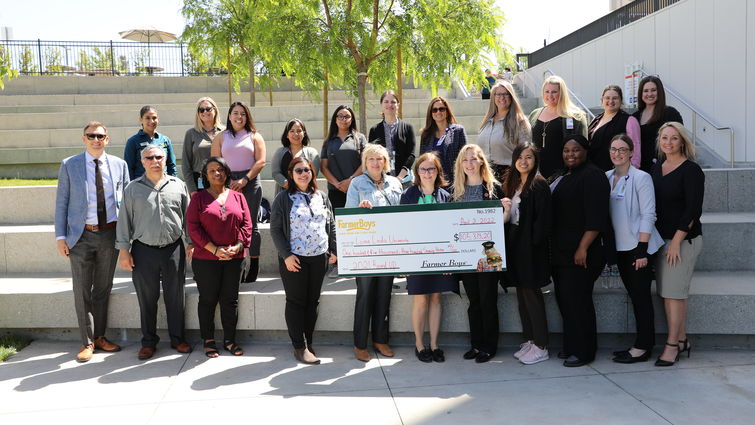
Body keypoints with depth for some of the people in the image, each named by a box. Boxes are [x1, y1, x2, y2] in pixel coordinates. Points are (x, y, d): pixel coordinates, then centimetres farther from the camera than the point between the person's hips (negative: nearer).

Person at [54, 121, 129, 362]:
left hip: (110, 234, 2)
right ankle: (87, 342, 17)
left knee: (103, 289, 13)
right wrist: (60, 236, -5)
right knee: (82, 292, 4)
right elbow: (61, 203, 0)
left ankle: (100, 337, 27)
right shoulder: (69, 165, -1)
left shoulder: (119, 165, 4)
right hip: (82, 235, -2)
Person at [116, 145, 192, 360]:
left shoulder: (178, 185, 7)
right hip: (144, 251, 0)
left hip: (174, 249, 1)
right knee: (147, 299, 7)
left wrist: (191, 243, 7)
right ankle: (149, 342, 20)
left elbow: (188, 217, 11)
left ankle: (177, 338, 22)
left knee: (175, 297, 8)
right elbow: (124, 221, 5)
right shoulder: (132, 189, 5)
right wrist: (124, 251, 0)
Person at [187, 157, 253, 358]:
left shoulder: (238, 197, 8)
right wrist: (214, 249, -13)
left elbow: (246, 224, 6)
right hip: (206, 259, -2)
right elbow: (192, 226, -6)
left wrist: (238, 246, -9)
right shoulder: (198, 198, 1)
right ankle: (208, 341, 18)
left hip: (234, 258, 2)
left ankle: (230, 340, 20)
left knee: (230, 300, 8)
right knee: (208, 300, 6)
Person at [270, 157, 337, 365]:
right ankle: (299, 347, 9)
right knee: (296, 302, 1)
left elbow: (331, 225, 16)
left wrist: (333, 250, 8)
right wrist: (286, 255, -13)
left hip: (319, 258, 4)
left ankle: (308, 342, 22)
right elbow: (275, 229, -5)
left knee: (313, 301, 10)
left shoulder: (321, 197, 11)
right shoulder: (283, 199, -3)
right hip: (294, 259, -4)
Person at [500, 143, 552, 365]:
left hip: (531, 247, -8)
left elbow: (543, 218, -15)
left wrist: (534, 243, -18)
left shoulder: (539, 184, -9)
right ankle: (529, 340, 21)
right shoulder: (512, 184, 14)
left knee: (531, 293, -4)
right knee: (522, 293, 11)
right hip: (514, 245, 8)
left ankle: (541, 346, 5)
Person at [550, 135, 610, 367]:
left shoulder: (592, 176, -10)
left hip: (579, 254, -9)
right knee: (564, 299, 12)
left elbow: (596, 217, -18)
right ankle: (571, 346, 23)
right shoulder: (563, 177, 18)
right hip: (561, 251, 9)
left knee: (577, 300, -6)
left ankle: (583, 351, 4)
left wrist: (583, 248, -22)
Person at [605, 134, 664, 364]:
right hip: (619, 246, 6)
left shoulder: (641, 177, -8)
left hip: (638, 246, -6)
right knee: (633, 295, 11)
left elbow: (648, 215, -11)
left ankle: (642, 347, 7)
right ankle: (643, 344, 20)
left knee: (641, 295, -1)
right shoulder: (606, 177, 8)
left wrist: (642, 249, -16)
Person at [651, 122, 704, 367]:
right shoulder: (656, 168, 12)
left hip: (684, 239, -6)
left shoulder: (691, 170, -8)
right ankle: (682, 341, 17)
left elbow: (693, 210, -12)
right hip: (661, 238, 6)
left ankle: (672, 346, 1)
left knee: (674, 292, -6)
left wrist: (676, 241, -15)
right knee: (666, 292, 6)